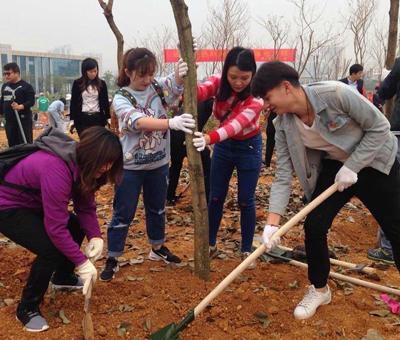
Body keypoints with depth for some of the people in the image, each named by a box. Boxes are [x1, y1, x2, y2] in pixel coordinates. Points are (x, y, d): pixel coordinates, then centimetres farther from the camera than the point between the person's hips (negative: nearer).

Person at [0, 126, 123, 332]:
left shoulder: (80, 163, -9)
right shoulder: (56, 169, -37)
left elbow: (85, 205, -5)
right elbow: (56, 228, -35)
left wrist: (95, 237, -20)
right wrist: (82, 263, -29)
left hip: (33, 204, 9)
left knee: (77, 227, 6)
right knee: (50, 250, -23)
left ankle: (62, 277, 29)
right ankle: (27, 308, -1)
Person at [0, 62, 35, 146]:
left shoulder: (26, 86, -5)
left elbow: (31, 101, -13)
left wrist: (20, 106, -28)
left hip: (24, 120, -6)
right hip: (9, 121, 7)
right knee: (12, 144, 11)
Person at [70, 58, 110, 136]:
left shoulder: (101, 83, 4)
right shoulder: (77, 83, 2)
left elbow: (105, 102, 9)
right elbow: (73, 102, 4)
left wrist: (108, 118, 4)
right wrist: (72, 120, -1)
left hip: (98, 118, 1)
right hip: (82, 119, -1)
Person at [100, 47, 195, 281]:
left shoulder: (158, 87, -2)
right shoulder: (121, 99, -14)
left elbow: (177, 85, -21)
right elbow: (139, 122, -32)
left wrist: (181, 73, -45)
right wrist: (172, 123, -48)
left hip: (159, 163, 4)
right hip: (130, 167, -4)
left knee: (157, 209, 20)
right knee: (123, 214, 5)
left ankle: (158, 249, 41)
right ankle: (112, 260, 20)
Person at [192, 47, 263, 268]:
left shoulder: (256, 96, -27)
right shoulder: (218, 83, -17)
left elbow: (237, 123, -43)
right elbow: (199, 92, -38)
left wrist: (209, 138, -61)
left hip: (249, 146, -3)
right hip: (223, 145, 3)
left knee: (246, 201, 3)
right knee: (215, 197, 8)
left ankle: (247, 250, 20)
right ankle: (211, 244, 25)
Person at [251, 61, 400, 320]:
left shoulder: (335, 94, -31)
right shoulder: (283, 125, -16)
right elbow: (283, 176, -15)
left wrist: (352, 167, -24)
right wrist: (273, 222, -23)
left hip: (374, 162, -3)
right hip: (334, 166, 4)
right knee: (314, 225, -6)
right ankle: (319, 289, 18)